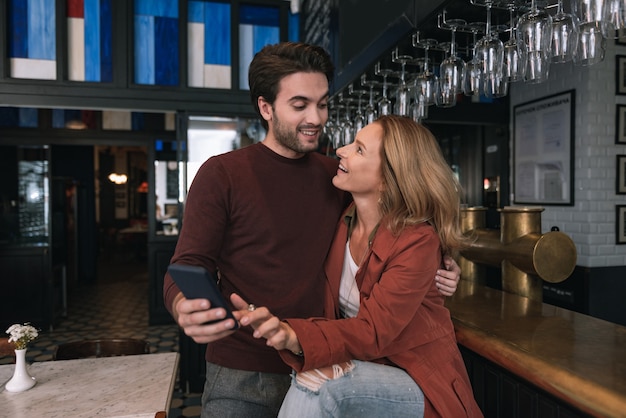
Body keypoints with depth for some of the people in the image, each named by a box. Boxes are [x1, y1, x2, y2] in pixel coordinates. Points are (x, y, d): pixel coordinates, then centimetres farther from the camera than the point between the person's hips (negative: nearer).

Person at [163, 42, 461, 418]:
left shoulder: (336, 176, 3)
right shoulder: (222, 175, -9)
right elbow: (187, 267, -11)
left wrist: (435, 271, -7)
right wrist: (185, 309, -33)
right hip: (241, 377, -3)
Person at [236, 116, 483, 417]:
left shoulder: (417, 241, -20)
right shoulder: (339, 223, -4)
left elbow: (372, 331, -25)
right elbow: (327, 310, 3)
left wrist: (293, 336, -40)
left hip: (420, 382, -4)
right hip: (363, 368, 5)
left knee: (315, 384, -28)